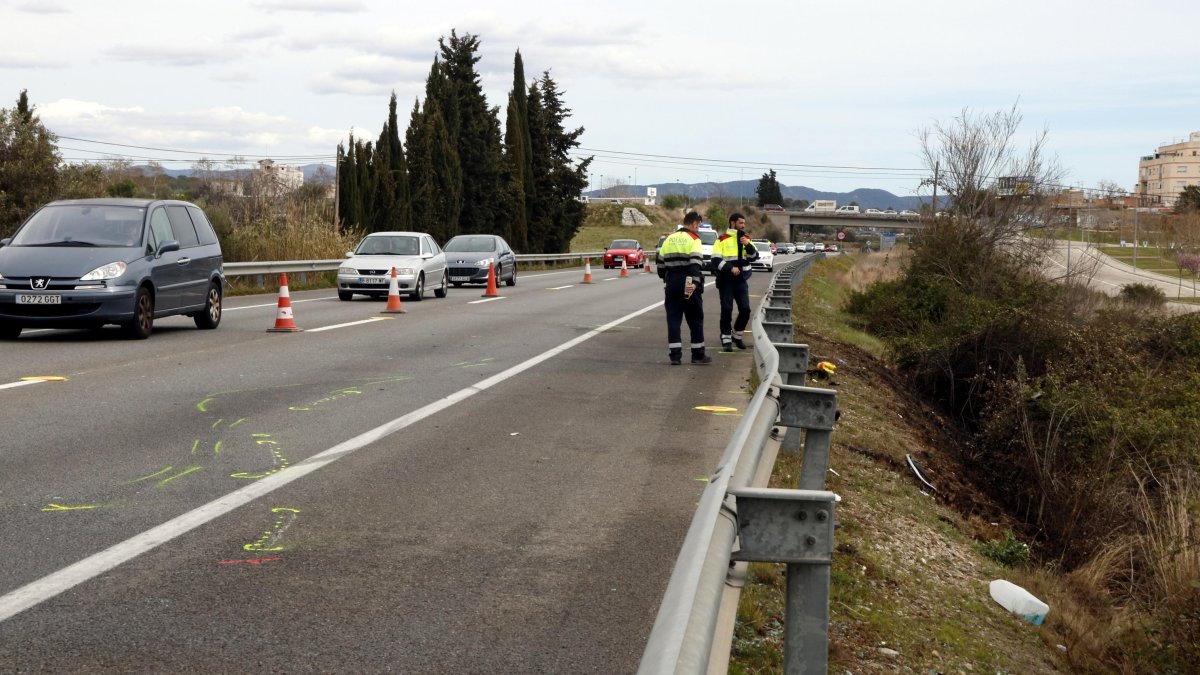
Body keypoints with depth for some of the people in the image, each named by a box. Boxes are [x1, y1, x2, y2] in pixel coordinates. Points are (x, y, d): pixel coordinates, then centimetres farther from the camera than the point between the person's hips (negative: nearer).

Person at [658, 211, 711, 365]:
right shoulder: (694, 239, -7)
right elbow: (695, 262, -21)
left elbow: (660, 261, 15)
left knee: (673, 318, 5)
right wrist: (694, 282, -28)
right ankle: (698, 355, 12)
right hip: (688, 285, -5)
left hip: (672, 283, 5)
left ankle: (675, 355, 1)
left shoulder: (669, 238, 11)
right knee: (695, 319, 7)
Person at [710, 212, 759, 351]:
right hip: (726, 281, -4)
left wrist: (748, 245, -12)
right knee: (727, 310, -4)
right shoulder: (722, 240, -4)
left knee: (745, 309, 1)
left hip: (741, 281, 5)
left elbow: (754, 257, 4)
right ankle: (726, 339, 4)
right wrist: (730, 268, -20)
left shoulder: (746, 239, 12)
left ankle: (737, 335, 21)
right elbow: (716, 261, -10)